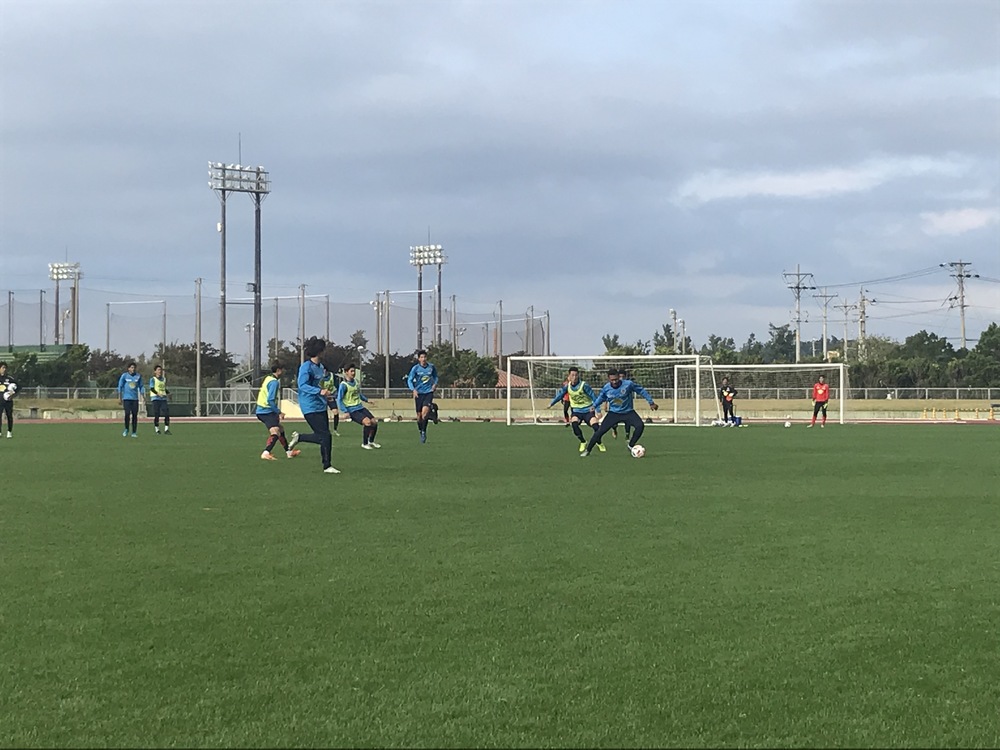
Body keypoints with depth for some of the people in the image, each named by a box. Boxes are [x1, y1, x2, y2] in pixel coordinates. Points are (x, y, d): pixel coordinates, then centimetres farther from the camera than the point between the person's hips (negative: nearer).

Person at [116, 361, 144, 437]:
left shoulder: (138, 376, 6)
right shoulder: (124, 375, -1)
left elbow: (141, 387, 13)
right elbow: (120, 386, 3)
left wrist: (143, 396, 6)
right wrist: (119, 398, -1)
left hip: (135, 398, 2)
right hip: (126, 398, -2)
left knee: (135, 415, 0)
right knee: (127, 414, -13)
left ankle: (134, 432, 8)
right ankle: (126, 429, 9)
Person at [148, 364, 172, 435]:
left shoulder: (164, 379, 18)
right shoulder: (153, 379, 1)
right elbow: (151, 388, -8)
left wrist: (168, 393, 7)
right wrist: (157, 393, -24)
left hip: (163, 398, 5)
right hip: (155, 398, -5)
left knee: (167, 414, -8)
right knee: (157, 415, -4)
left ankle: (166, 429, -6)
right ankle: (156, 429, 8)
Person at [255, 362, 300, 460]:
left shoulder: (268, 378, 14)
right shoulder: (274, 382, -15)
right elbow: (270, 400, -23)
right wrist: (279, 412, -18)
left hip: (261, 411, 10)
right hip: (267, 411, -10)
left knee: (280, 430, 22)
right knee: (275, 432, -22)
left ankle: (288, 452, 33)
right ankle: (266, 453, -37)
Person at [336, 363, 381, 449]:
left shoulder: (356, 382, 9)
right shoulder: (343, 385, -12)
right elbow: (339, 400, -12)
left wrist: (366, 400, 24)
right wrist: (345, 412, -19)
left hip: (360, 407, 7)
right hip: (352, 410, -7)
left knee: (374, 422, 0)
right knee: (367, 422, -25)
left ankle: (371, 441, 24)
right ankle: (364, 443, -7)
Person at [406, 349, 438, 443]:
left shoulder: (431, 367, 2)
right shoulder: (415, 368, -4)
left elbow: (435, 376, 20)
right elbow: (409, 380, -3)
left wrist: (435, 384, 1)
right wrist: (413, 390, -19)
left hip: (429, 392, 0)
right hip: (419, 393, 0)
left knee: (425, 411, -21)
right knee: (419, 415, 2)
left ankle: (424, 432, -7)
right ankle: (421, 432, 24)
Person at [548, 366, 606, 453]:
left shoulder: (584, 385, -19)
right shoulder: (567, 386, -6)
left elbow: (594, 397, -16)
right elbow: (560, 395, 11)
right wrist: (551, 404, 15)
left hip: (588, 410, -3)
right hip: (577, 411, 3)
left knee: (596, 426, -18)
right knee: (574, 424, -26)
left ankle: (599, 444, 12)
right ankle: (583, 442, -2)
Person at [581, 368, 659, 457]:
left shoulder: (628, 384, -20)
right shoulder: (606, 388, -11)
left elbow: (641, 391, -5)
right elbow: (601, 397, 12)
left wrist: (651, 402, 1)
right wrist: (595, 406, -4)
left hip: (628, 412, -1)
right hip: (613, 413, 1)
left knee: (640, 426, -25)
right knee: (600, 431, -9)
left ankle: (631, 446, -4)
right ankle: (587, 451, 7)